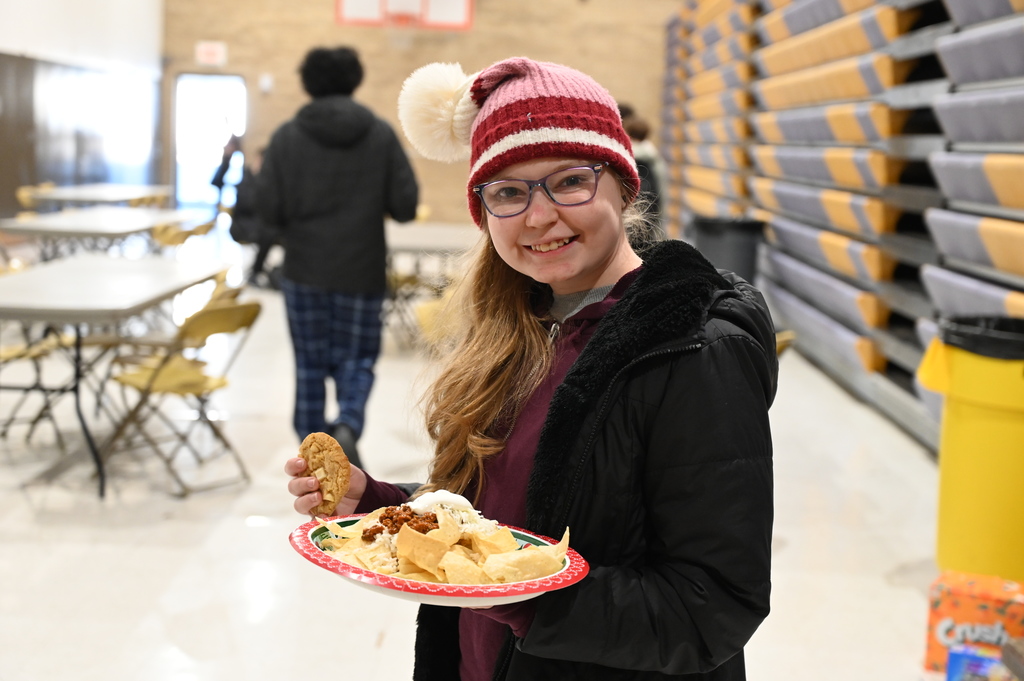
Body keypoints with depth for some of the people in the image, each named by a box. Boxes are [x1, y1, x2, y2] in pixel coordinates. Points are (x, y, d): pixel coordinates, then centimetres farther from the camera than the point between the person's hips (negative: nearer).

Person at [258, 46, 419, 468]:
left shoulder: (287, 136, -4)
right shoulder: (381, 135, -3)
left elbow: (268, 209, -7)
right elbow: (405, 206, -5)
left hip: (304, 270, 0)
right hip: (361, 271, 0)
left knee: (310, 362, 12)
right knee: (356, 358, 11)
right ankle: (348, 425, -14)